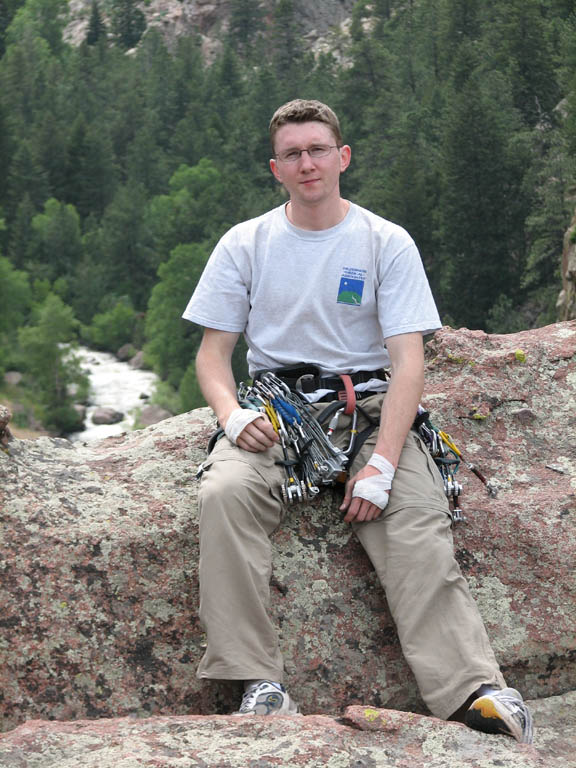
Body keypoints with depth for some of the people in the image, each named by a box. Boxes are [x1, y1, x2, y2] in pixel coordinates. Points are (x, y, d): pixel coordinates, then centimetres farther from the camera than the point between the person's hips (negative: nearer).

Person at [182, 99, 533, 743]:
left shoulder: (388, 243, 2)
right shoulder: (244, 244, 8)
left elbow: (408, 361, -5)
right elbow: (213, 351, 9)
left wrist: (382, 462, -20)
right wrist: (231, 414, -15)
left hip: (366, 405, -1)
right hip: (272, 407, 1)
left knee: (417, 518, -28)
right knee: (223, 494, -31)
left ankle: (474, 690, -36)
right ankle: (258, 683, -31)